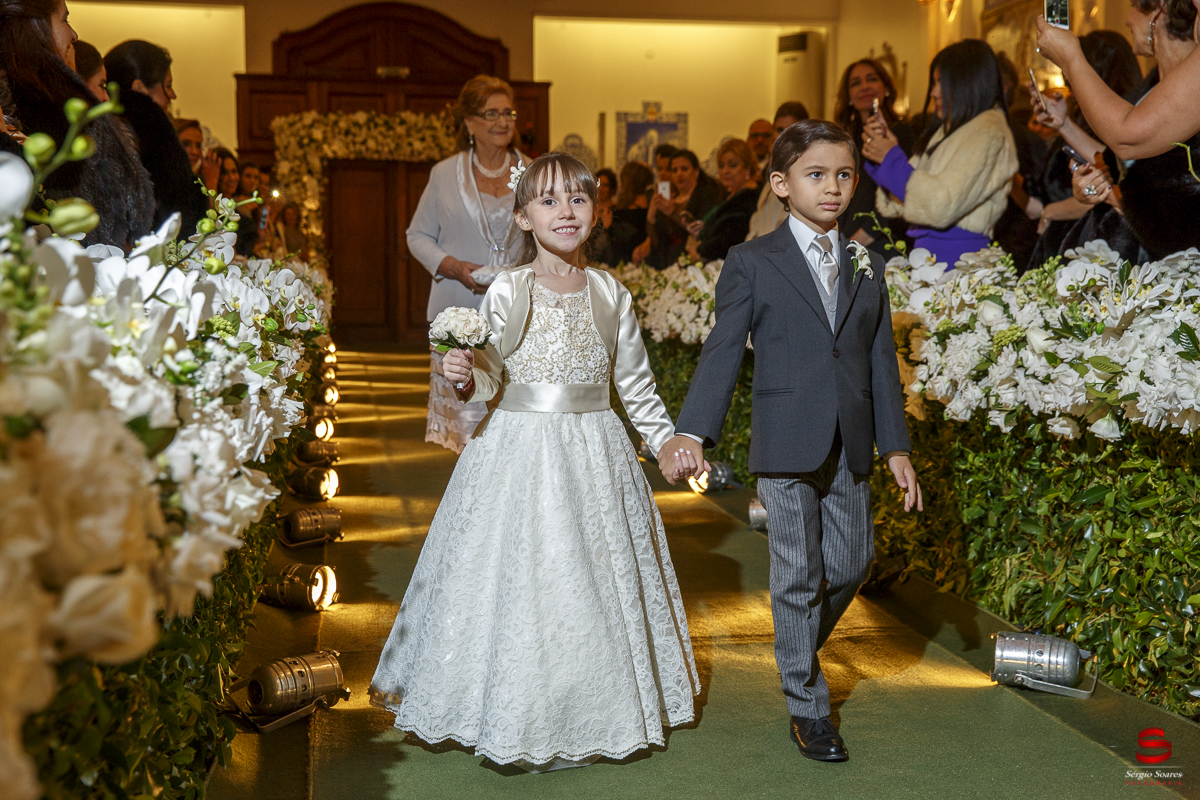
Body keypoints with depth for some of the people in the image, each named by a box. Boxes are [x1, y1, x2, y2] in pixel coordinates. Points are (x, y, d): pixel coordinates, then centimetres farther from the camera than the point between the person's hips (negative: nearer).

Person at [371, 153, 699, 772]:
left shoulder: (611, 294, 4)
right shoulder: (506, 293, -3)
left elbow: (635, 383, 12)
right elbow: (492, 382, 0)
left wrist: (668, 440, 12)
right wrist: (467, 377, -21)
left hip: (595, 454, 2)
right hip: (518, 448, -2)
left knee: (597, 578, 9)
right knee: (520, 578, 1)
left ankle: (595, 716, 27)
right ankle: (521, 723, 18)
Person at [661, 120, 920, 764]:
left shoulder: (866, 265, 11)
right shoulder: (752, 263, -1)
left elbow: (881, 361, 12)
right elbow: (722, 352, -6)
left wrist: (896, 446, 9)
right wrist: (692, 432, -17)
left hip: (850, 446, 4)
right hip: (786, 444, -4)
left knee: (851, 566, 10)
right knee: (798, 575, 1)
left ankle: (798, 648, 39)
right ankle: (807, 705, 16)